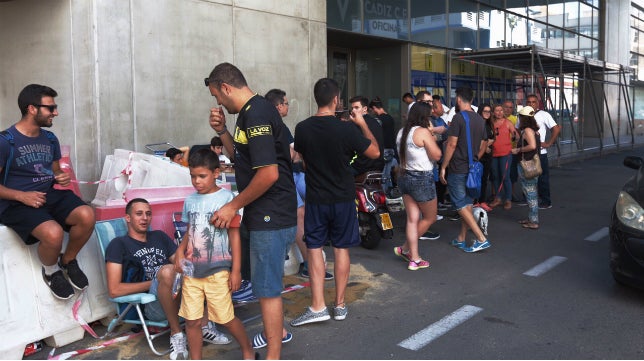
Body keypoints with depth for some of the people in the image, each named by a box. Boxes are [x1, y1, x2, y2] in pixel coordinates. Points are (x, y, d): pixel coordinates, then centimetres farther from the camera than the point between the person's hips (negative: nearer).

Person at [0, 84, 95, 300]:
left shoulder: (50, 139, 12)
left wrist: (62, 178, 1)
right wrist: (22, 196, -21)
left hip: (52, 194, 6)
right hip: (18, 202, -6)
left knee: (87, 216, -25)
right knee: (53, 233, -35)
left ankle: (68, 261, 3)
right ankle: (50, 271, 1)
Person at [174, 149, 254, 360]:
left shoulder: (226, 198, -8)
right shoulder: (190, 200, 7)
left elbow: (234, 235, -6)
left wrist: (236, 270, -8)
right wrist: (180, 251, -3)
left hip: (217, 270, -5)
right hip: (191, 270, 5)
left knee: (226, 318, 4)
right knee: (192, 320, 7)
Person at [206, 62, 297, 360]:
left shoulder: (256, 114, -20)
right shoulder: (252, 111, 12)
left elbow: (268, 173, -26)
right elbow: (242, 158, 20)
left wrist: (233, 206, -17)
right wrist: (222, 132, 6)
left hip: (271, 217, -10)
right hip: (269, 214, 10)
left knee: (267, 287, -1)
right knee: (267, 280, 25)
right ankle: (277, 332, 44)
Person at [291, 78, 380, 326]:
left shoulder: (302, 129, -7)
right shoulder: (347, 129, -16)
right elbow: (374, 152, -4)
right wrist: (362, 124, 5)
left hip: (316, 199, 1)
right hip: (343, 199, -1)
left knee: (314, 248, 8)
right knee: (341, 249, 10)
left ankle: (318, 306, 5)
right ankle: (340, 305, 19)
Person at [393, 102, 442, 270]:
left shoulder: (402, 132, 9)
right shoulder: (423, 132, -15)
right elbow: (437, 155, -16)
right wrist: (432, 138, -3)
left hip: (405, 177, 8)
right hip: (422, 179, -8)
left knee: (412, 219, 9)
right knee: (430, 218, 11)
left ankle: (414, 259, 11)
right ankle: (405, 248, 14)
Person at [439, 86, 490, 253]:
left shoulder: (459, 118, -14)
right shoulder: (480, 119, 8)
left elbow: (452, 144, -18)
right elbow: (483, 145, 15)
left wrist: (443, 167, -12)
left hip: (458, 169, -7)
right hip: (473, 169, 7)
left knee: (461, 205, -2)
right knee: (467, 203, 13)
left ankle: (481, 239, -8)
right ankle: (461, 239, 21)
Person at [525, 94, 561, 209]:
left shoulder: (544, 115, -7)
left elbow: (556, 129, -11)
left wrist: (549, 143, -12)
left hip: (539, 152, -5)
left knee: (542, 178, 1)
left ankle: (546, 202, 10)